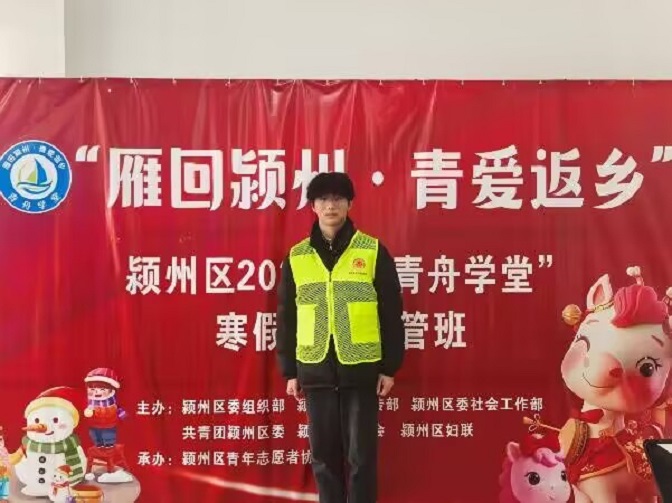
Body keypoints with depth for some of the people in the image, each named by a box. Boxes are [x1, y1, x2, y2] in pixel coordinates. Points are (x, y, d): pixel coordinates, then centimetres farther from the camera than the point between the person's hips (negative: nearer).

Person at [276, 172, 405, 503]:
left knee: (362, 454, 4)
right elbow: (286, 318, 9)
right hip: (316, 369, 2)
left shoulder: (373, 251, -1)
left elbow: (391, 314, 0)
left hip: (361, 368, -2)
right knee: (323, 454, 10)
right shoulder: (296, 257, 5)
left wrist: (389, 367, -2)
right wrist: (290, 371, 6)